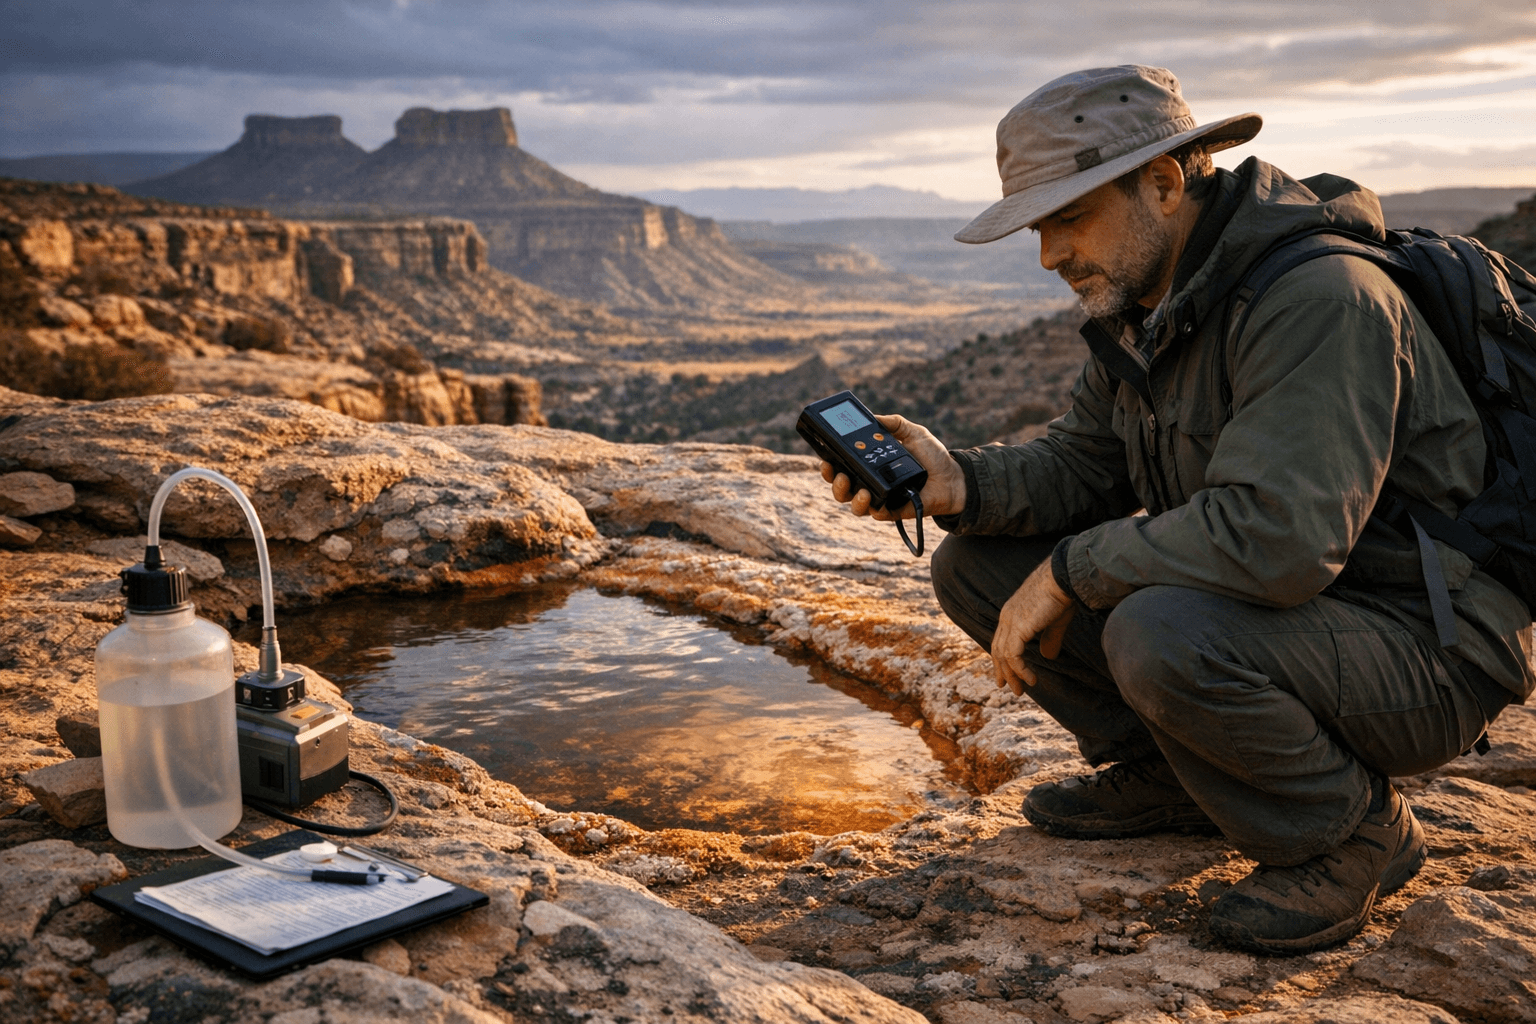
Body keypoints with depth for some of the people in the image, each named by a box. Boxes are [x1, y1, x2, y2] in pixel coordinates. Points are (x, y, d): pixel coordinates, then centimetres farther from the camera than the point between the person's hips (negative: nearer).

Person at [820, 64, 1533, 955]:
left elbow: (1278, 536, -36)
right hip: (1244, 609, 8)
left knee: (1161, 635, -38)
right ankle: (1170, 778, 13)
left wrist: (1069, 571, -24)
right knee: (977, 566, -1)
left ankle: (1356, 832, -9)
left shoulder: (1319, 297, -26)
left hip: (1428, 651, -8)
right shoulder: (1143, 305, 4)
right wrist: (959, 484, -12)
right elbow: (1081, 466, 9)